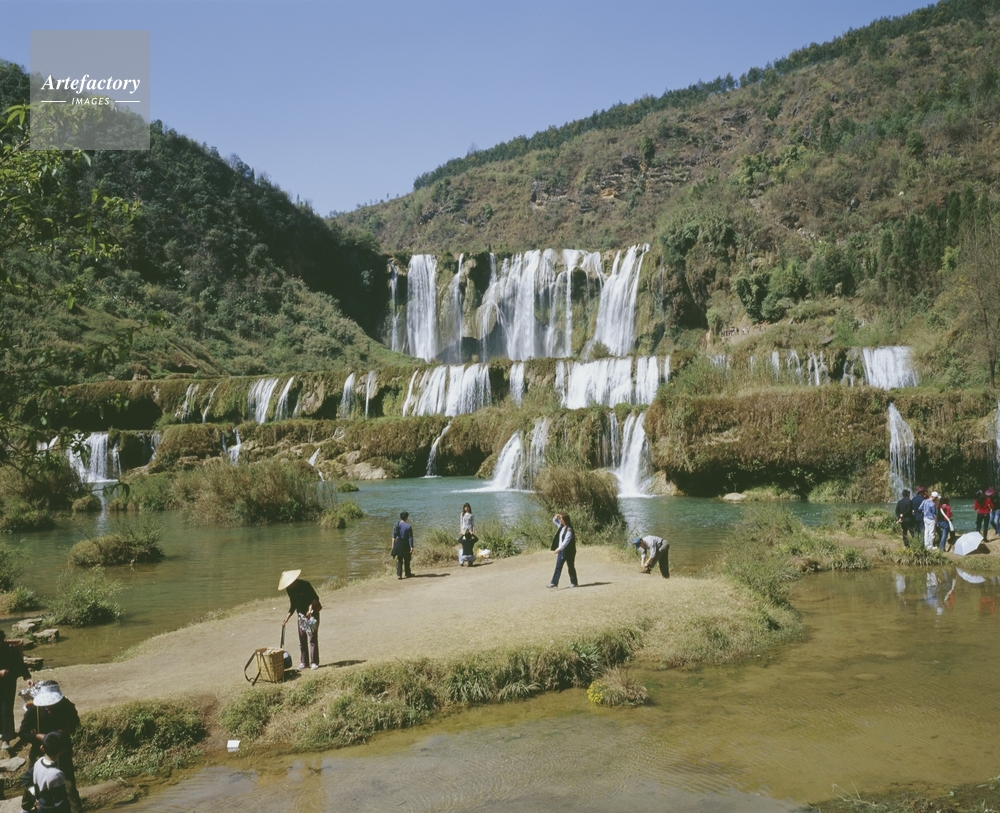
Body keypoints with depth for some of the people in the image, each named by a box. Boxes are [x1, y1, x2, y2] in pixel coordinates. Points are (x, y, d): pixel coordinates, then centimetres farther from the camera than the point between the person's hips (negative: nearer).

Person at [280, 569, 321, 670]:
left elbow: (315, 598, -16)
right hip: (301, 614, 5)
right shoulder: (290, 590, -4)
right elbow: (292, 606, 5)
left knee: (312, 638, -6)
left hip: (312, 613, -5)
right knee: (302, 639, 6)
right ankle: (303, 662, 16)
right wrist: (286, 619, -1)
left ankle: (314, 662, -1)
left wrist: (310, 609, -31)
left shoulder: (305, 585, -21)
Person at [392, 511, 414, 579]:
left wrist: (393, 545, 1)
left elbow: (394, 536, -4)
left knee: (399, 560, 8)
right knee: (407, 560, 14)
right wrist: (411, 547, -7)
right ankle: (407, 573, 25)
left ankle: (399, 574, -1)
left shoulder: (396, 525, -2)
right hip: (406, 544, -2)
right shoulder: (408, 526, -9)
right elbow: (410, 537, -9)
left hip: (398, 543, 2)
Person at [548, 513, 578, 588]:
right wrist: (556, 517, -1)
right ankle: (554, 583, 7)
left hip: (568, 551, -8)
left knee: (570, 567, 4)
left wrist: (559, 548, -26)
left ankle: (574, 582, 15)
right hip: (561, 550, 8)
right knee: (558, 567, 6)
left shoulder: (569, 529, -19)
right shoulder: (561, 526, 6)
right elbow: (554, 521, 21)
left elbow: (566, 541, -24)